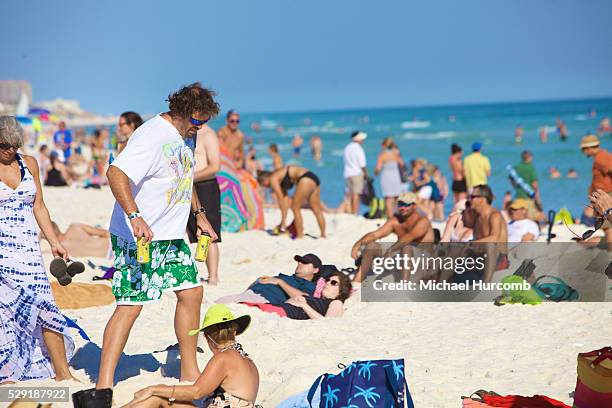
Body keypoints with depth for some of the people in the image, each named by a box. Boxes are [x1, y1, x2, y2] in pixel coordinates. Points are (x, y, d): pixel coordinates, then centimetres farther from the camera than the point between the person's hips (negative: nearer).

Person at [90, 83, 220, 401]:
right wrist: (134, 216, -42)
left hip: (171, 237, 9)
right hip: (138, 238, -9)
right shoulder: (153, 136, -21)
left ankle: (189, 372, 21)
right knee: (130, 305, -10)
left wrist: (199, 214, 27)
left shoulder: (183, 136, 11)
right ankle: (104, 384, -5)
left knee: (191, 292, 9)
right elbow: (116, 172, -33)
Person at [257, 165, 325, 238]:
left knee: (295, 208, 0)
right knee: (316, 210, 13)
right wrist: (284, 220, 23)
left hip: (306, 179, -9)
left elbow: (280, 199, -1)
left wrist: (283, 219, 5)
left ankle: (300, 236, -1)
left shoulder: (273, 179, 0)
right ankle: (323, 235, 18)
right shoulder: (280, 178, 24)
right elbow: (285, 198, 24)